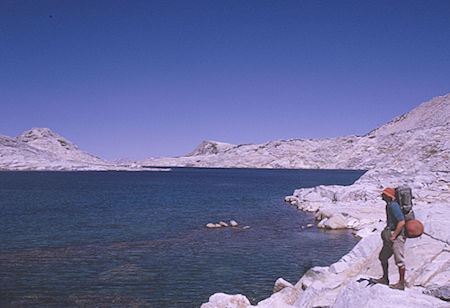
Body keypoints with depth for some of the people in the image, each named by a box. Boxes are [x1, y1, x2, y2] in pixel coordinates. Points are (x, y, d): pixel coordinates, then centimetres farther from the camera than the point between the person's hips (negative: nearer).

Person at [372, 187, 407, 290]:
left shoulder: (394, 206, -19)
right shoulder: (388, 205, 12)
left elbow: (402, 222, -25)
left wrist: (394, 236, -21)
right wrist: (387, 232, 20)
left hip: (397, 236, -11)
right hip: (390, 236, 11)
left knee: (399, 260, -4)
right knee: (383, 257, 16)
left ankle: (401, 283, 4)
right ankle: (385, 279, 27)